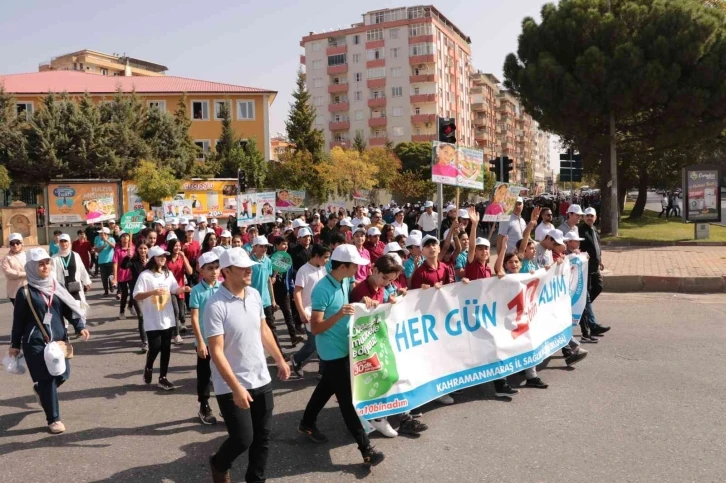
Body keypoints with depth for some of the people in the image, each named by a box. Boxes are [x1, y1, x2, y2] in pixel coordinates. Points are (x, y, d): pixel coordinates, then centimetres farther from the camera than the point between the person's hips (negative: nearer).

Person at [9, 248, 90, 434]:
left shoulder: (56, 288, 6)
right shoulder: (25, 292, -6)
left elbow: (69, 309, 7)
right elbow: (18, 320, -1)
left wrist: (80, 327, -7)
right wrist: (15, 345, 2)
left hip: (58, 338, 5)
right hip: (36, 342, -5)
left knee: (63, 374, 8)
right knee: (47, 379, -4)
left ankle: (40, 389, 43)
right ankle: (53, 419, 8)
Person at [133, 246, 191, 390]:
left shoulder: (168, 274, 7)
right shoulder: (145, 275, -11)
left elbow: (175, 290, 6)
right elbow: (136, 296, -14)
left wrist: (184, 289, -15)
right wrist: (153, 292, -27)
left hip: (167, 319, 5)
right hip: (152, 321, -5)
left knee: (166, 349, 8)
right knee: (155, 347, -5)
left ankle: (162, 378, 18)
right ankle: (148, 368, 27)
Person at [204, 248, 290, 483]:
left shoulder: (254, 295, 1)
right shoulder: (216, 306, -21)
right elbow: (216, 352, -22)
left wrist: (280, 359, 18)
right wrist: (236, 388, -25)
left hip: (261, 380, 6)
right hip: (232, 386, -6)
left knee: (262, 437, 13)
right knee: (243, 439, 0)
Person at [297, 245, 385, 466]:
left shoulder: (345, 282, 1)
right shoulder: (322, 290, -24)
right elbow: (315, 328, -24)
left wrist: (361, 302, -2)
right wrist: (339, 315, -37)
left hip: (344, 346, 9)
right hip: (332, 351, -9)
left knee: (326, 387, 23)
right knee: (348, 398, -4)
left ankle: (307, 424, 41)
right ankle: (366, 448, 2)